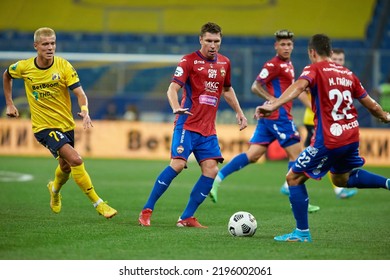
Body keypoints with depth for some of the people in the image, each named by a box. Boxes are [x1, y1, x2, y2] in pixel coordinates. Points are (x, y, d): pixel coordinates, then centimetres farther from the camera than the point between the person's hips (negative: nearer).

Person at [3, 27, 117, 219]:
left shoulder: (63, 66, -11)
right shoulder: (24, 67, -8)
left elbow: (80, 93, -17)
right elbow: (6, 75, 14)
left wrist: (85, 112, -37)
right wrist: (9, 104, 11)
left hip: (66, 124, 3)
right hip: (44, 126, -3)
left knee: (66, 166, 20)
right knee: (75, 160, -22)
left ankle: (55, 189, 57)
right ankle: (98, 203, -15)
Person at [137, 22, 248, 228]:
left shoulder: (224, 63, 13)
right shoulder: (189, 61, -5)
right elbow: (172, 89, -14)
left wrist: (239, 112, 26)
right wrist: (176, 109, -33)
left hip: (208, 129, 6)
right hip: (188, 124, -6)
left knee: (211, 170, -5)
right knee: (178, 164, -18)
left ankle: (186, 217, 2)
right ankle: (146, 211, -9)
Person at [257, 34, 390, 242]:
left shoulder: (315, 69, -5)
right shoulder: (347, 73, 12)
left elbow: (299, 86, -27)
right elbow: (370, 104, 18)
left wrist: (272, 105, -41)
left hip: (328, 140, -7)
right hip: (351, 136, 7)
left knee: (294, 178, 6)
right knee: (341, 179, 32)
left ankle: (302, 232, 4)